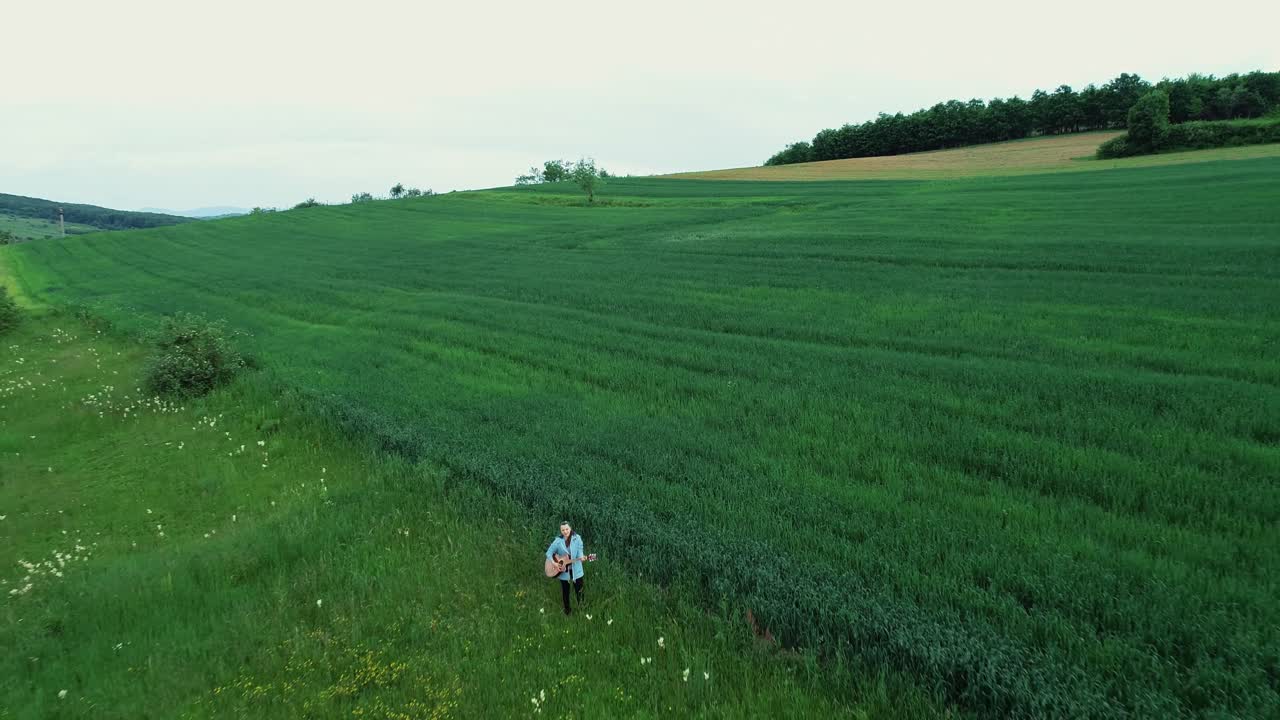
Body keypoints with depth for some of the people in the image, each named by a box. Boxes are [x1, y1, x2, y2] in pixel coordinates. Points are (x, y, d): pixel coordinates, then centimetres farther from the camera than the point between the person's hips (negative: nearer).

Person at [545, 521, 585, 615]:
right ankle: (567, 610, 31)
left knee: (579, 589, 4)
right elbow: (549, 552, 2)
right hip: (563, 570, 1)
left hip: (575, 570, -1)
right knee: (565, 591, 13)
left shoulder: (577, 538, -6)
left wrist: (580, 557, -30)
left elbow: (579, 551, -9)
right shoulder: (558, 540, -4)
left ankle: (581, 607, 26)